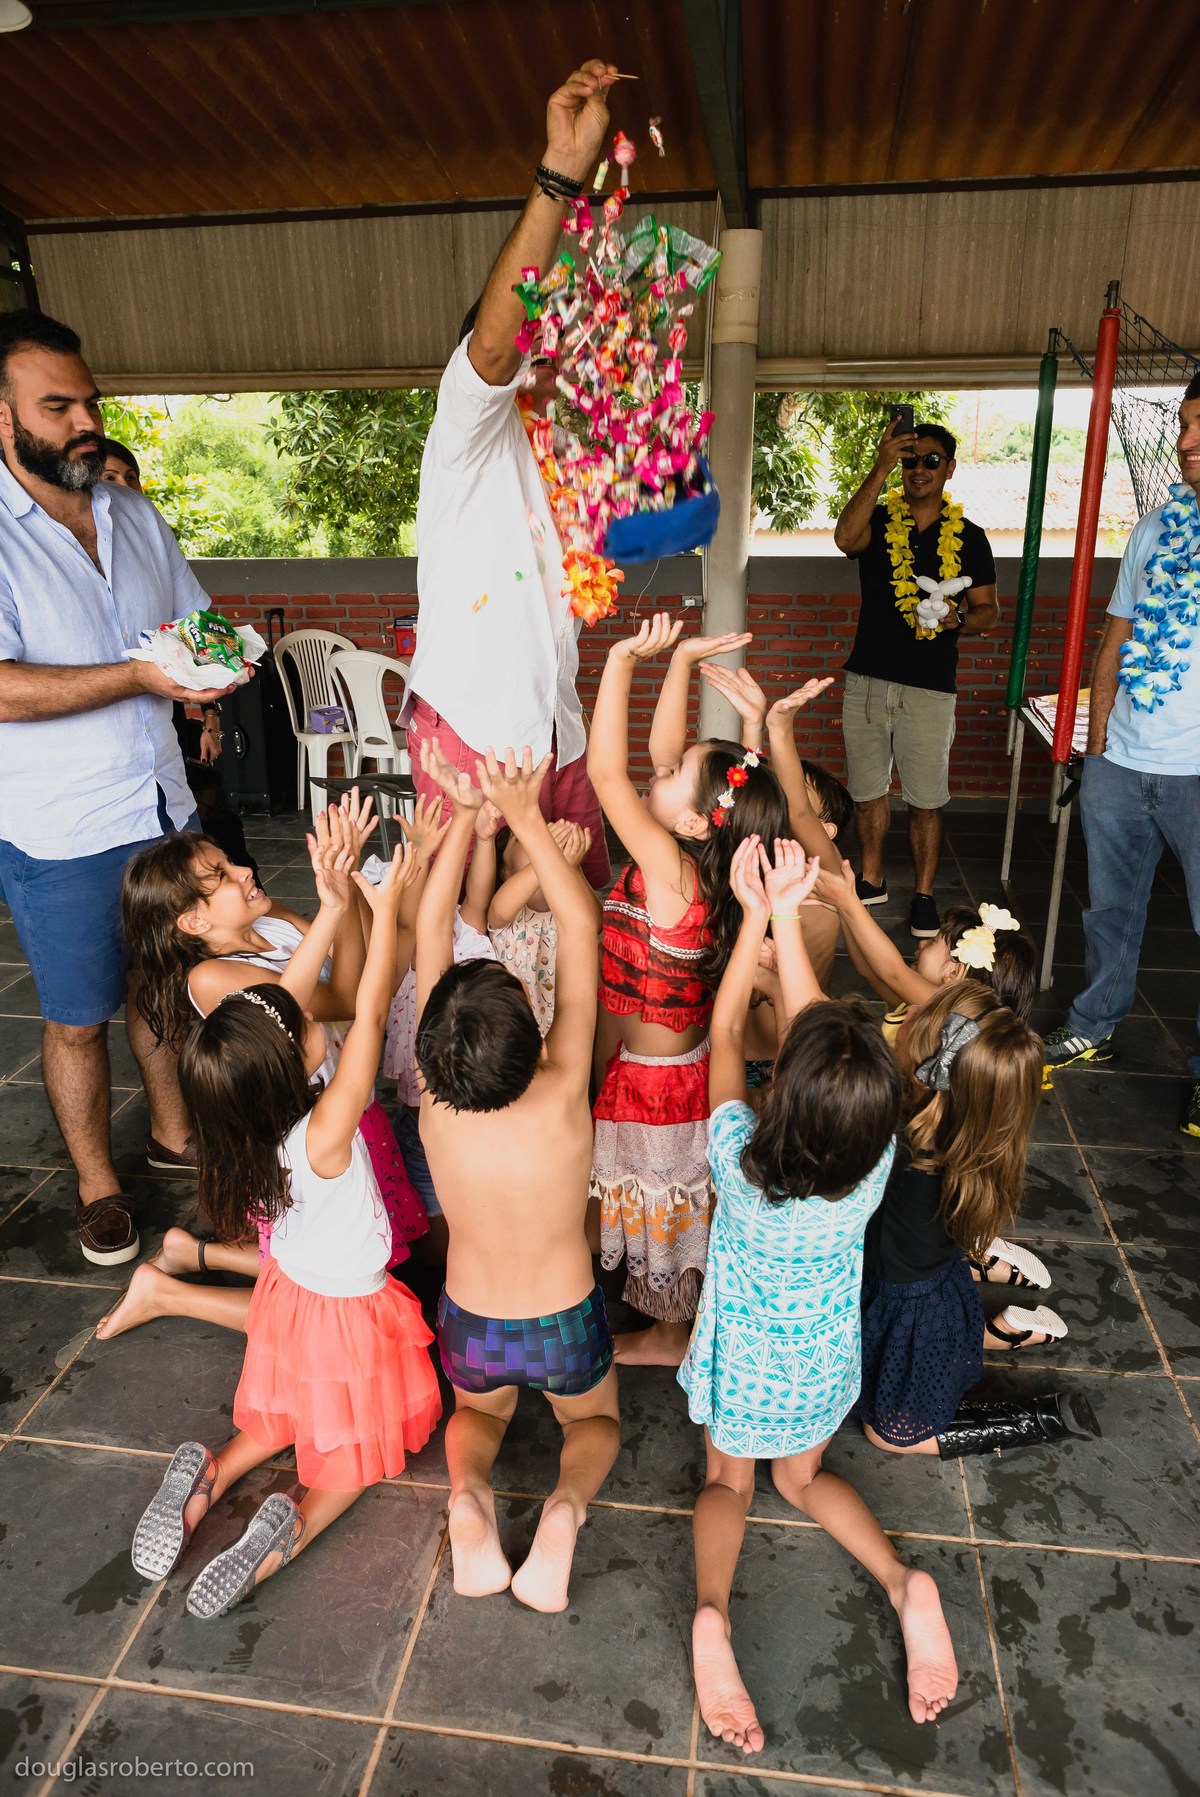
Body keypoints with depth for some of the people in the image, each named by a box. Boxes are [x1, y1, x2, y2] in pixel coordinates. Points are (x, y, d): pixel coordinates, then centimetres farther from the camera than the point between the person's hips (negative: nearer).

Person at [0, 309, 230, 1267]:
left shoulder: (135, 514, 8)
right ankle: (98, 1186, 29)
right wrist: (141, 676, -27)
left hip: (165, 810, 6)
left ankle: (173, 1132, 40)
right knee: (78, 1018, 9)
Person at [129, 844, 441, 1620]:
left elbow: (290, 995, -13)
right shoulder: (323, 1136, -40)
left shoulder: (242, 1132, -21)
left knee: (303, 1410, 32)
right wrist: (386, 909, -30)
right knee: (366, 1438, 20)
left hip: (290, 1292, 6)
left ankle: (211, 1474, 10)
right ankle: (297, 1524, -5)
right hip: (348, 1310, -6)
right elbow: (370, 1014, -38)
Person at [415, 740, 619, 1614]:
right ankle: (566, 1506, -3)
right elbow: (581, 926, -27)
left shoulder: (434, 1101, -27)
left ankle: (469, 1495, 1)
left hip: (471, 1321, 2)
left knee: (479, 1412, 34)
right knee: (595, 1421, 30)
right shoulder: (563, 1097, -32)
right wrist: (526, 818, -25)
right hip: (564, 1321, -1)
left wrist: (466, 814, -20)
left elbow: (431, 931, -21)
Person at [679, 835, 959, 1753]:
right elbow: (817, 1024, -21)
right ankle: (904, 1582, 5)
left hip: (742, 1366, -2)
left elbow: (725, 1034, -20)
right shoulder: (874, 1168, -29)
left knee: (728, 1483, 24)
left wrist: (757, 917, -15)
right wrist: (788, 918, -21)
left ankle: (712, 1609, -3)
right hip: (823, 1367, 2)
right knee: (805, 1479, 28)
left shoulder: (742, 1166, -34)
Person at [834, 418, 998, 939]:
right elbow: (845, 538, -19)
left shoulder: (968, 537, 6)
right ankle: (872, 880, 29)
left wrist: (958, 618, -16)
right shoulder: (880, 521, 5)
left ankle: (924, 895, 17)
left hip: (930, 686, -1)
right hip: (867, 680, 1)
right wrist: (880, 468, -24)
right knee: (867, 790, 12)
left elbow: (988, 611, 6)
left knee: (925, 801, 2)